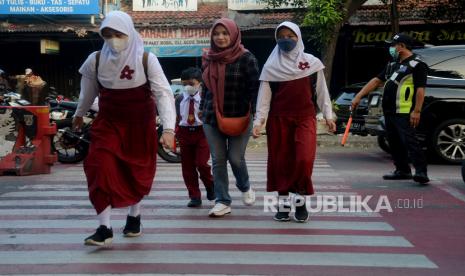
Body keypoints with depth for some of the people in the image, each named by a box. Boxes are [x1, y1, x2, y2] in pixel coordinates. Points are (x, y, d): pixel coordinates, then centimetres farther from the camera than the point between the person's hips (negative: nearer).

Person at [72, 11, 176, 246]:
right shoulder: (95, 60, -10)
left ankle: (134, 216, 37)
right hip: (108, 122, 1)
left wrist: (168, 129, -34)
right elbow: (88, 92, 9)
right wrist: (79, 114, 24)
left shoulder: (146, 60, -18)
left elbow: (164, 94, -23)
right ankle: (104, 228, -9)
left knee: (137, 172, 12)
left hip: (140, 124, -1)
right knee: (100, 168, -17)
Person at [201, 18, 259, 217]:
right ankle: (222, 201, 13)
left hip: (239, 117, -4)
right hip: (212, 117, 4)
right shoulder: (208, 59, 8)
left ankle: (244, 187, 31)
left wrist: (254, 113, -14)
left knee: (236, 158, 0)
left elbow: (255, 87, -8)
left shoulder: (246, 58, -7)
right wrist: (202, 108, 18)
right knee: (218, 160, 4)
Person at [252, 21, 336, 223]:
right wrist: (258, 120, -5)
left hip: (305, 117, -1)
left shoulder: (312, 62, 5)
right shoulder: (270, 66, 5)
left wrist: (328, 115, 6)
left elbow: (321, 91, 9)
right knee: (281, 162, 3)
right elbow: (264, 96, 3)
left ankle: (301, 202, 6)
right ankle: (283, 204, 15)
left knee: (304, 160, -12)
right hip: (278, 119, 1)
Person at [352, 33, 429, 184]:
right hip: (389, 112, 9)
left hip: (404, 113, -9)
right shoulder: (393, 65, 20)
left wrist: (417, 111, -21)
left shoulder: (417, 64, -6)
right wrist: (358, 96, 14)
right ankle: (402, 170, 21)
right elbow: (376, 81, 20)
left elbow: (420, 90, -14)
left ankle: (421, 172, -15)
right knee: (395, 143, 12)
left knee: (410, 141, -14)